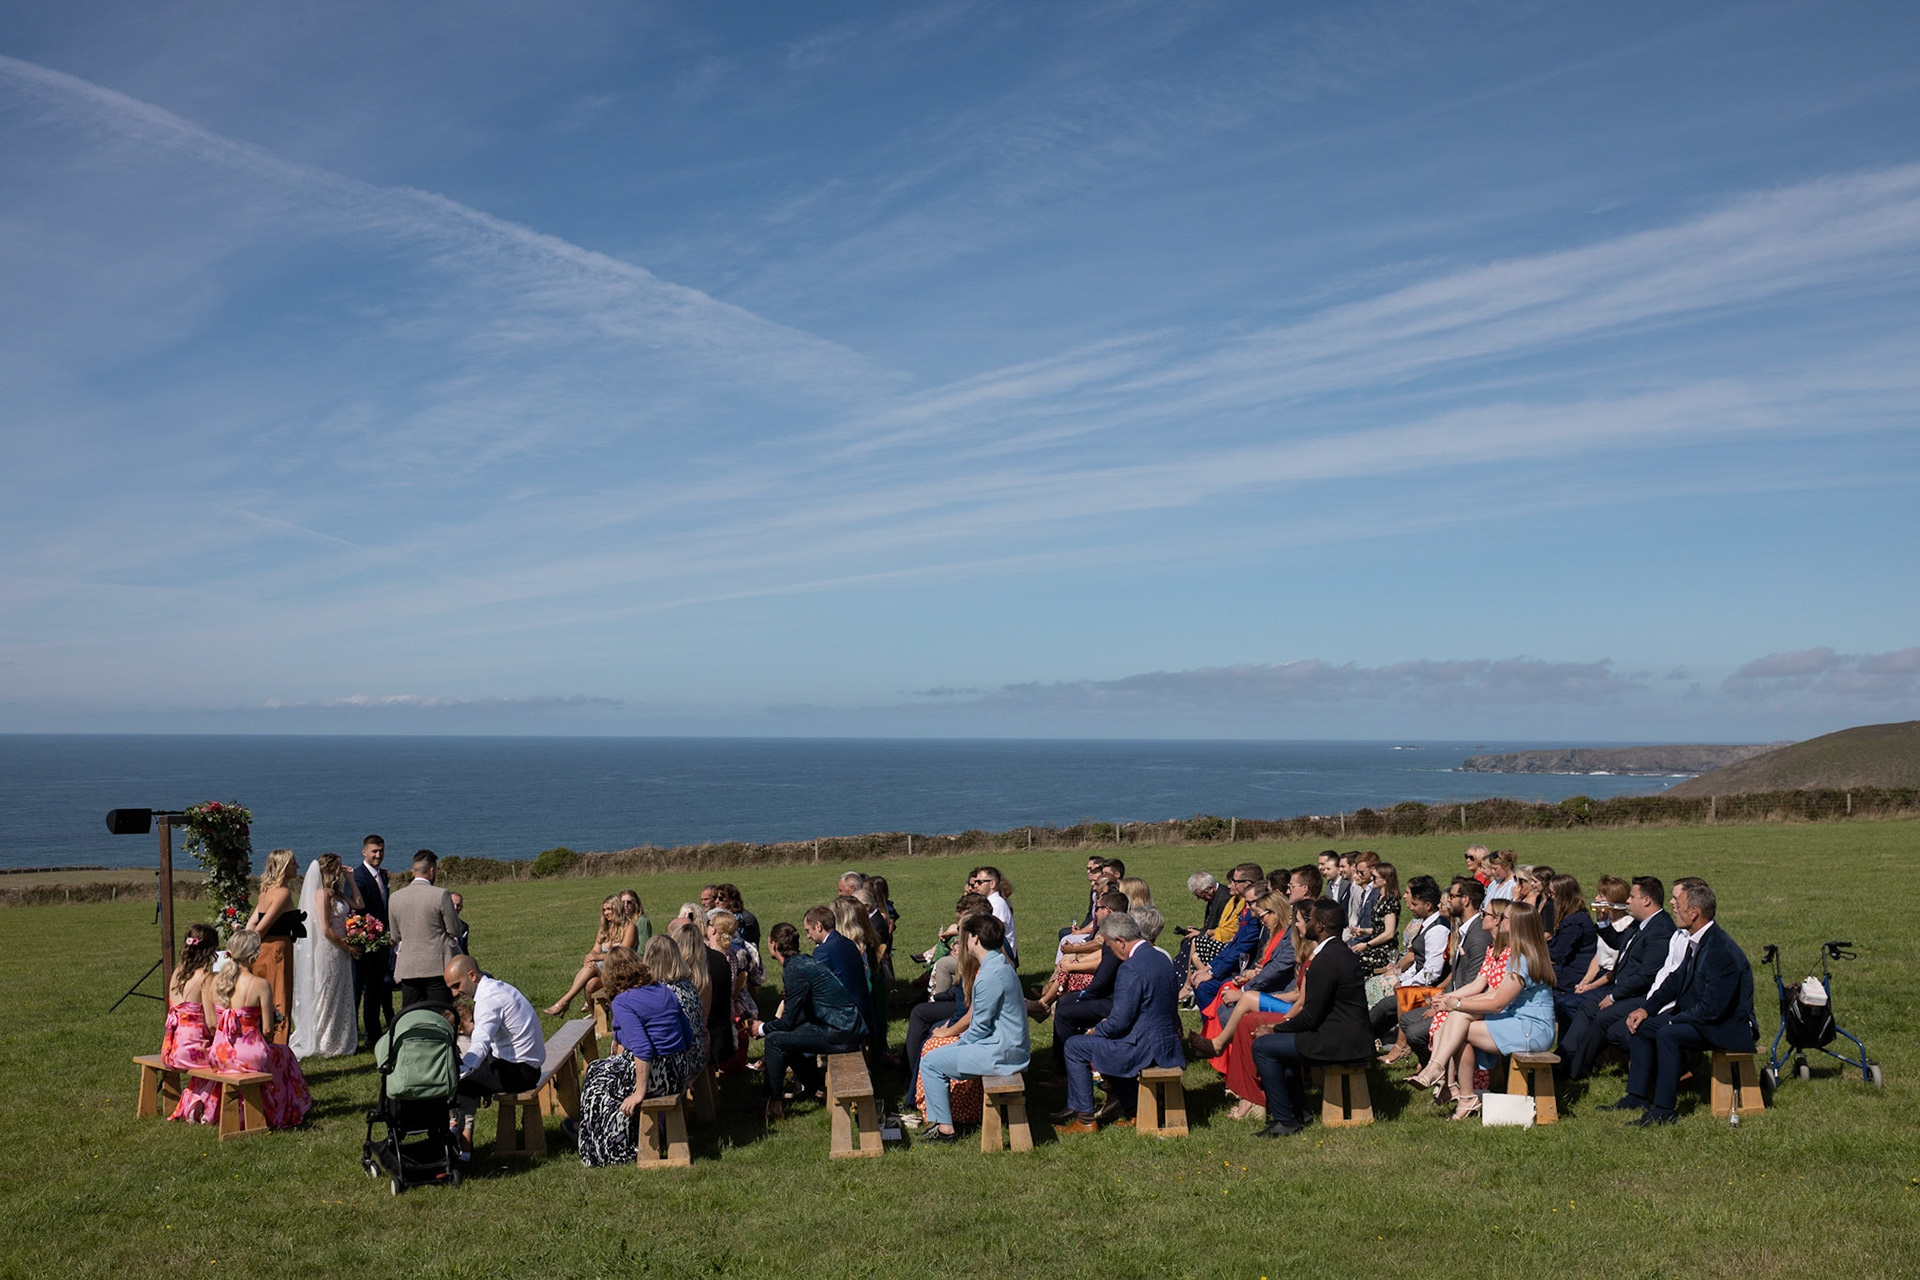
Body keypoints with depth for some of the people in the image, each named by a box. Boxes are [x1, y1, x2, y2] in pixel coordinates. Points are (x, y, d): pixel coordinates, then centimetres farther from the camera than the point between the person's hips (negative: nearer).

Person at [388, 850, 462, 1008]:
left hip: (407, 969, 4)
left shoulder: (395, 897, 4)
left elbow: (395, 936, 11)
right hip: (437, 968, -4)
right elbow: (454, 929, -5)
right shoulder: (440, 894, -10)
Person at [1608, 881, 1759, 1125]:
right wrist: (1646, 1008, 4)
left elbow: (1713, 1008, -27)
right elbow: (1676, 980, 15)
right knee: (1641, 1025, 5)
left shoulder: (1722, 950, -26)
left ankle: (1664, 1109, -22)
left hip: (1729, 1027, -10)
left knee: (1668, 1034, -30)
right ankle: (1637, 1097, 8)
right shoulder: (1695, 941, 4)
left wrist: (1672, 1021, -19)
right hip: (1700, 1017, 10)